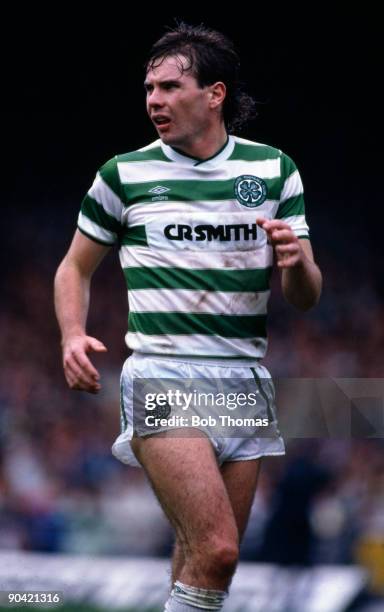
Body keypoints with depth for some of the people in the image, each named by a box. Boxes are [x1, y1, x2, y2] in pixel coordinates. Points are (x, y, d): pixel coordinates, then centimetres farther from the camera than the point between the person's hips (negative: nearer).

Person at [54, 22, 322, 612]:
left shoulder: (273, 169, 7)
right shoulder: (124, 174, 3)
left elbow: (305, 297, 9)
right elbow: (75, 268, 15)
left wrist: (297, 260, -14)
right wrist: (73, 336, -5)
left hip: (245, 380, 4)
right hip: (162, 376, -3)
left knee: (210, 560, 7)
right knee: (215, 551, -19)